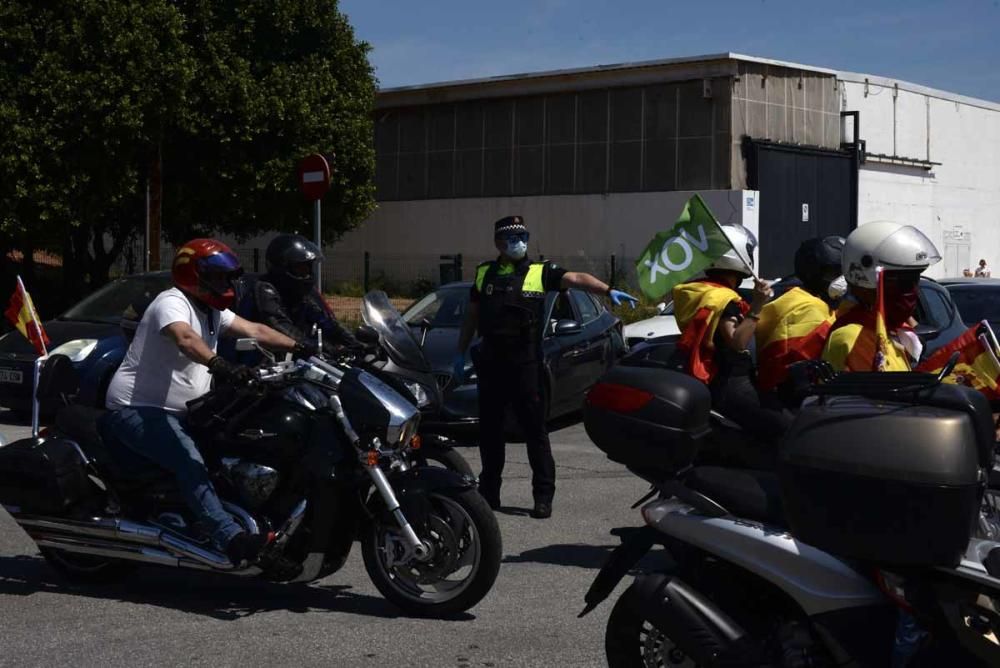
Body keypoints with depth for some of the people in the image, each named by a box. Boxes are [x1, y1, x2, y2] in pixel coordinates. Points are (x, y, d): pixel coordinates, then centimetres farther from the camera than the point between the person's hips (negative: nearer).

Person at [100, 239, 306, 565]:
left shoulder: (211, 312, 16)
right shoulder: (172, 302, -15)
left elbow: (255, 331, 12)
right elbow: (185, 338, -37)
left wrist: (301, 349, 1)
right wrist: (219, 365, -55)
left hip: (178, 412, 11)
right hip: (136, 409, -11)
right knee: (189, 460, -32)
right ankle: (231, 539, -46)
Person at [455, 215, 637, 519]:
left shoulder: (539, 271, 2)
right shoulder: (485, 273, 12)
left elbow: (576, 279, -13)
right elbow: (471, 316, 20)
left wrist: (608, 291, -28)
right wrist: (461, 352, 19)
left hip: (526, 363, -4)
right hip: (491, 362, 4)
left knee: (535, 431, -2)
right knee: (489, 430, 10)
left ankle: (543, 496, 1)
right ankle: (488, 492, 21)